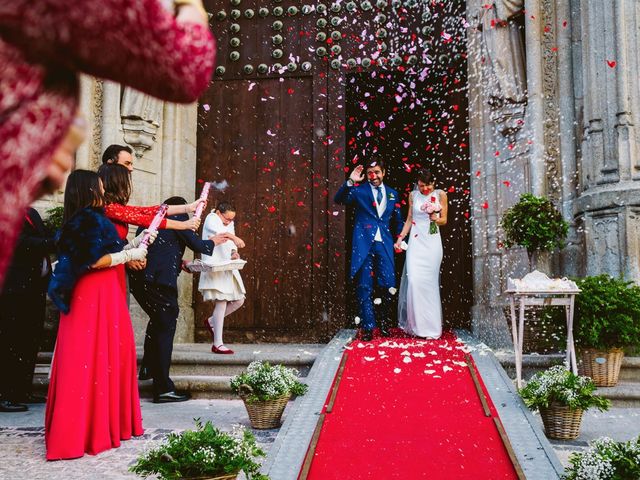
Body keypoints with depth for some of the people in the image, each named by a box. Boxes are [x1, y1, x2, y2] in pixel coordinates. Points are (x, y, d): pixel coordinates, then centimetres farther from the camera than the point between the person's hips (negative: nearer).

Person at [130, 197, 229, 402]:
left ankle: (148, 367, 35)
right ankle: (163, 389, 2)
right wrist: (213, 241, 16)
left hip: (138, 278, 8)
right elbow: (197, 245, -2)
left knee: (157, 320, 28)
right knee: (165, 329, 0)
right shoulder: (178, 217, -1)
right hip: (160, 281, -7)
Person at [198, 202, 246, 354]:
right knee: (221, 303, -12)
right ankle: (217, 345, -6)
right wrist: (233, 237, -44)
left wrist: (234, 253, -7)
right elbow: (217, 231, -27)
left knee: (238, 300, 7)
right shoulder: (212, 218, -5)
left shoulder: (230, 224, 19)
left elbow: (231, 244, 16)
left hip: (228, 268, 8)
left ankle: (211, 321, 27)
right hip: (214, 268, -8)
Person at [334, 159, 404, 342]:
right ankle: (368, 327, 6)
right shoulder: (359, 190, 5)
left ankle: (384, 324, 20)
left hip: (385, 244, 3)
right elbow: (339, 199, -10)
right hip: (364, 244, -3)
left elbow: (398, 220, 22)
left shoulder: (392, 194, 16)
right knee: (364, 287, -1)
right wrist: (350, 182, -21)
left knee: (388, 285, 0)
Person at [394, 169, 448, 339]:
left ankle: (430, 325, 8)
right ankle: (416, 324, 0)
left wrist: (436, 219, -14)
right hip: (416, 242, 1)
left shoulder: (440, 195, 2)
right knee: (413, 280, -10)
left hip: (432, 244, -1)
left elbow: (444, 220, 7)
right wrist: (400, 238, 4)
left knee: (429, 282, -2)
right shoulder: (413, 195, 7)